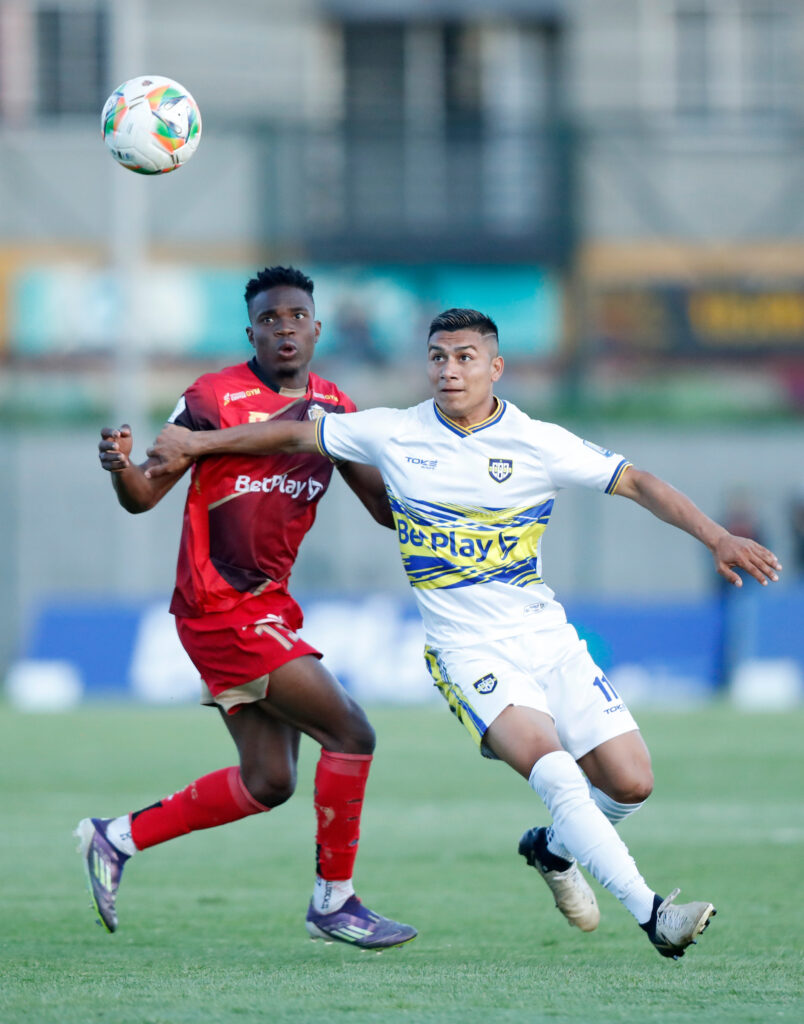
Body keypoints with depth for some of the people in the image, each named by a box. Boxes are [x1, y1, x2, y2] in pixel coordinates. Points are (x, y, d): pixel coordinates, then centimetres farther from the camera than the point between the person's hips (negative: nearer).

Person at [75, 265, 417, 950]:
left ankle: (116, 838, 21)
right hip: (220, 608, -8)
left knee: (269, 781, 9)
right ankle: (334, 901, -1)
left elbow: (390, 509, 12)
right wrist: (121, 467, -30)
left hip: (269, 606, 8)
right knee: (350, 732, -13)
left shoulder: (334, 410, 9)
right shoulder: (214, 398, -10)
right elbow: (145, 497, -7)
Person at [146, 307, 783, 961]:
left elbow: (637, 483, -1)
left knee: (631, 783, -5)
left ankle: (552, 849, 29)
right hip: (468, 652, -3)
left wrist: (717, 537, -11)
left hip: (548, 638, 3)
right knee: (551, 767, -27)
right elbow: (296, 436, 12)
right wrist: (195, 444, 15)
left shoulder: (539, 444, -4)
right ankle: (652, 914, -28)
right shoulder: (394, 436, -2)